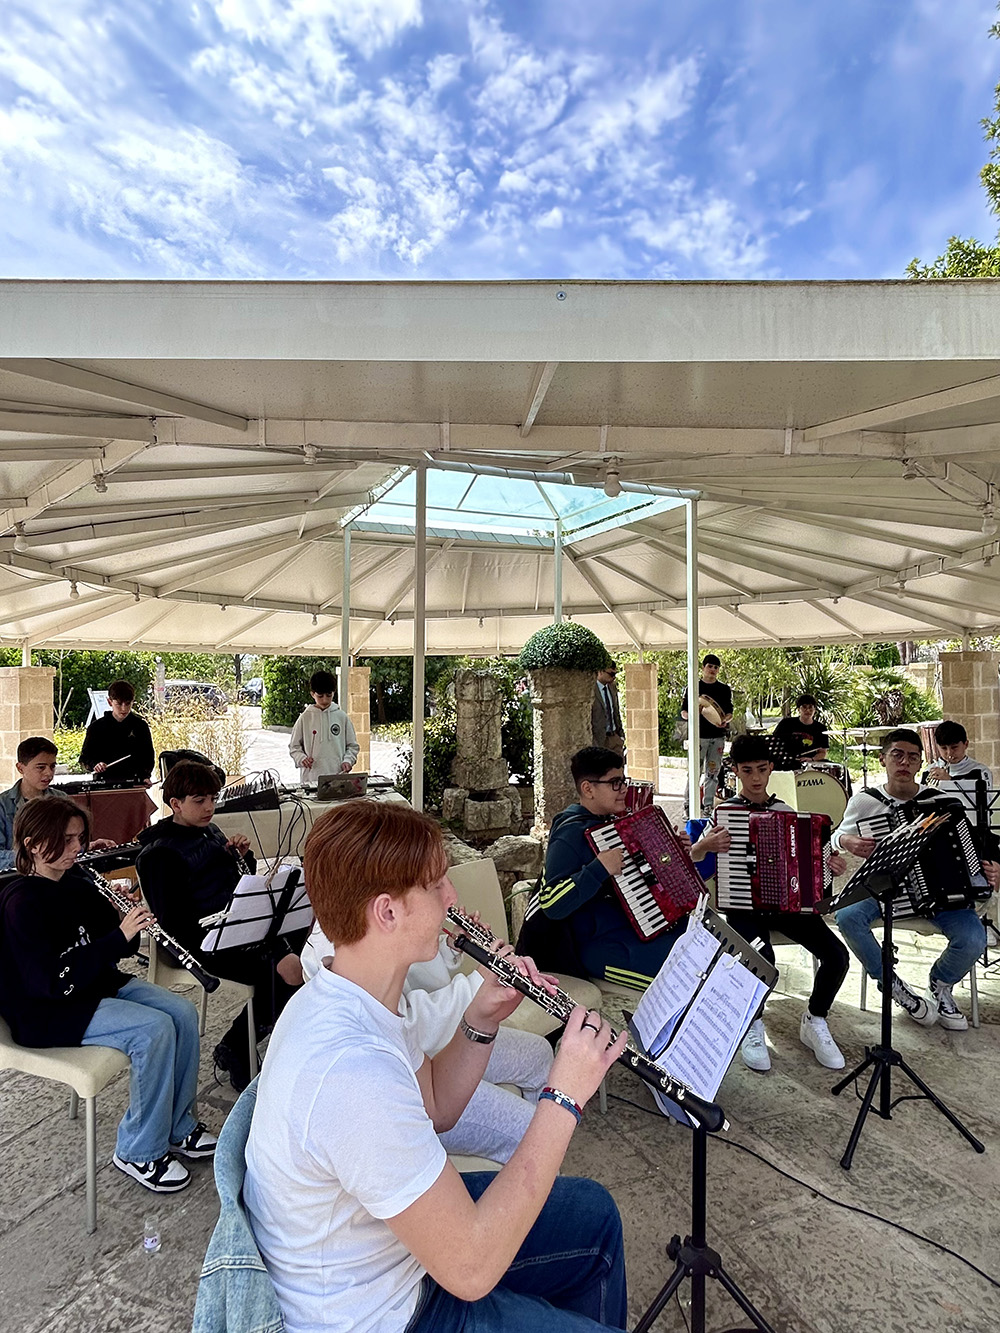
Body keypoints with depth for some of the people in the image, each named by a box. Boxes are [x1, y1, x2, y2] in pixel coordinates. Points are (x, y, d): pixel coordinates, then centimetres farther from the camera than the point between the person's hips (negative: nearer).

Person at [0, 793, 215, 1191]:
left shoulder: (77, 883, 4)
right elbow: (55, 980, -27)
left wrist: (130, 921, -13)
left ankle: (177, 1127, 9)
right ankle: (139, 1152, -5)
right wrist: (119, 936, -31)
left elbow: (115, 947, 8)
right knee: (154, 1029, -24)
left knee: (183, 1013, -8)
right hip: (48, 1012, -8)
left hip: (99, 985, 8)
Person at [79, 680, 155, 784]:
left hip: (133, 781, 0)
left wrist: (145, 776, -5)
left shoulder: (140, 725, 6)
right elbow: (84, 757, 12)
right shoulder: (97, 727, 5)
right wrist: (94, 765, -9)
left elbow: (148, 756, 11)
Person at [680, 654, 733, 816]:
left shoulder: (724, 689, 11)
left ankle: (708, 805, 15)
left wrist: (725, 720, -11)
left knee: (712, 772, 7)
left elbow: (729, 713, 11)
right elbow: (683, 712, 5)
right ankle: (688, 804, 1)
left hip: (718, 736, 3)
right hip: (699, 735, -2)